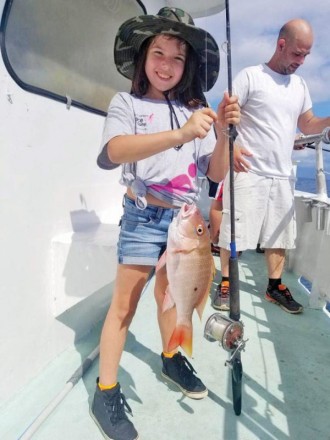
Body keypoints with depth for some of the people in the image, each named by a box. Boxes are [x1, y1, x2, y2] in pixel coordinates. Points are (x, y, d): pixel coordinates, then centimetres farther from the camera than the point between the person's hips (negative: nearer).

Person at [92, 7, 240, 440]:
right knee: (124, 304, 0)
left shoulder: (196, 111, 6)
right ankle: (105, 391, 16)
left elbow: (216, 173, 2)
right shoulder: (127, 103, -2)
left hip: (185, 217, 4)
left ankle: (171, 358, 40)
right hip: (143, 217, -3)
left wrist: (223, 133, -17)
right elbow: (114, 151, -23)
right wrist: (180, 134, -35)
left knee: (170, 294, 19)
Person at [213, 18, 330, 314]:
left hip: (283, 176, 6)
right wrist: (230, 147, -21)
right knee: (233, 232, -1)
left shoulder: (300, 85, 16)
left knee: (280, 234, 10)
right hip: (248, 173, -6)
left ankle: (275, 287, 24)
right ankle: (226, 283, 15)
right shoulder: (250, 76, -3)